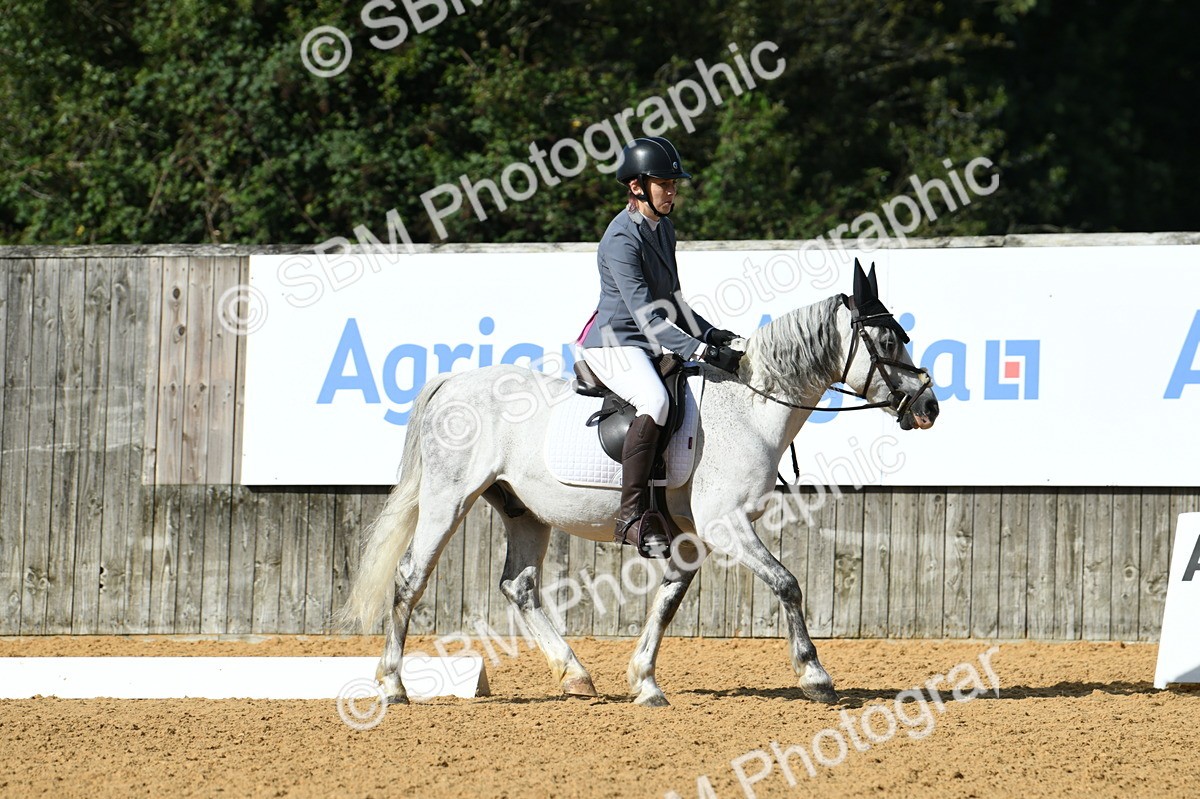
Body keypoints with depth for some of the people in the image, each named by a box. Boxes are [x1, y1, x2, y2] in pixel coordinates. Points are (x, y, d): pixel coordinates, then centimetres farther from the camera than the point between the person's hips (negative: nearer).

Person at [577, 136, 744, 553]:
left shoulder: (663, 229, 10)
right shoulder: (622, 240, -19)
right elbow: (647, 316, -25)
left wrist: (709, 334, 4)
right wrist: (700, 351, -31)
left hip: (652, 345, 10)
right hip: (614, 342, -10)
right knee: (655, 401, -35)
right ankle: (632, 514, -34)